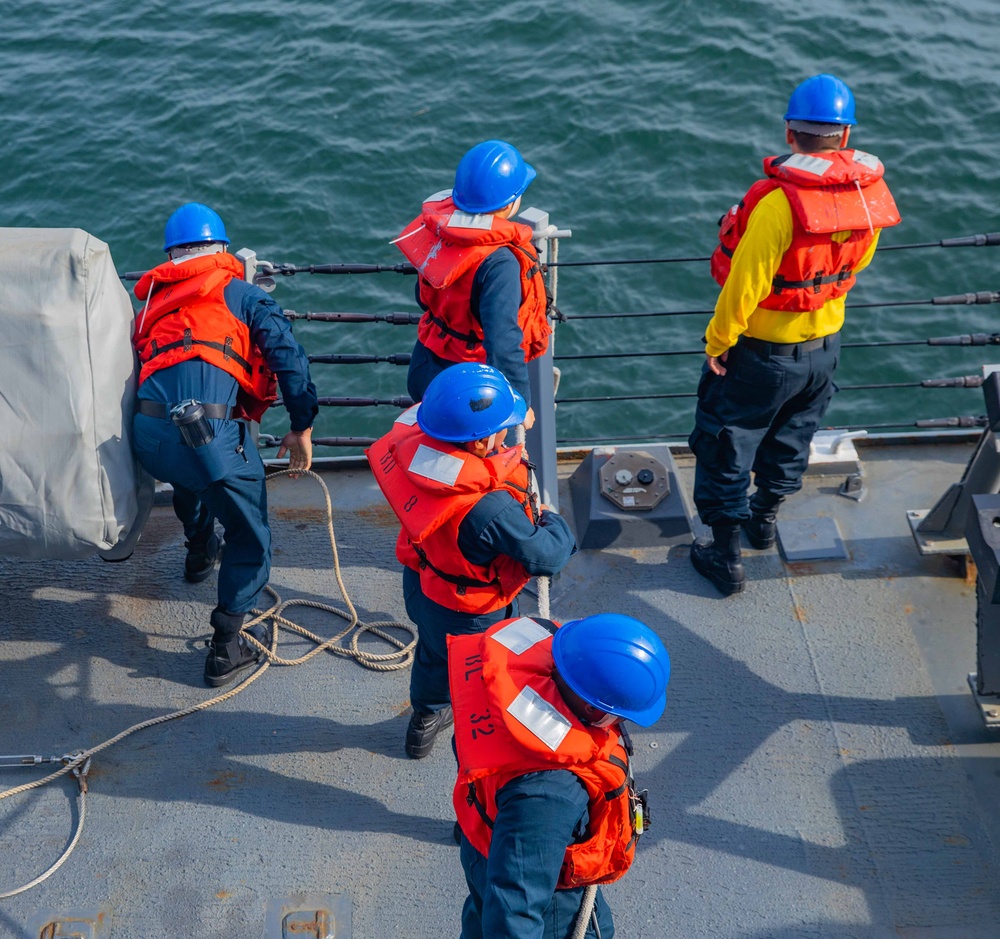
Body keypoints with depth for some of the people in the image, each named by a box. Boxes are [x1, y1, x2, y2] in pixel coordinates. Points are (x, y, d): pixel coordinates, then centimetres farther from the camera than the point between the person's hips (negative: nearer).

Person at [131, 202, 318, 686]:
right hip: (210, 433, -5)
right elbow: (287, 356, 2)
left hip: (148, 438, 5)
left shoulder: (151, 304, 26)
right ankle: (226, 649, 7)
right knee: (249, 539, 11)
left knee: (188, 477, 41)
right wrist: (302, 427, 7)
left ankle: (200, 551, 61)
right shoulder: (239, 293, 13)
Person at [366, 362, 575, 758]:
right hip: (471, 617, -7)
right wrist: (552, 522, -7)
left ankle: (425, 718, 64)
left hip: (421, 585, 7)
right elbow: (545, 557, -29)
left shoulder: (412, 445, -26)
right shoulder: (491, 509, -42)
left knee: (434, 652, 36)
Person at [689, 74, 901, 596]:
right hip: (825, 344, 6)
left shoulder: (779, 200, -29)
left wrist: (717, 341, -11)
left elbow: (746, 284, -24)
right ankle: (765, 518, 49)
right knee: (791, 439, 27)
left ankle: (725, 557, 21)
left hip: (761, 352, -6)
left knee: (726, 447, 11)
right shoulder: (869, 191, -9)